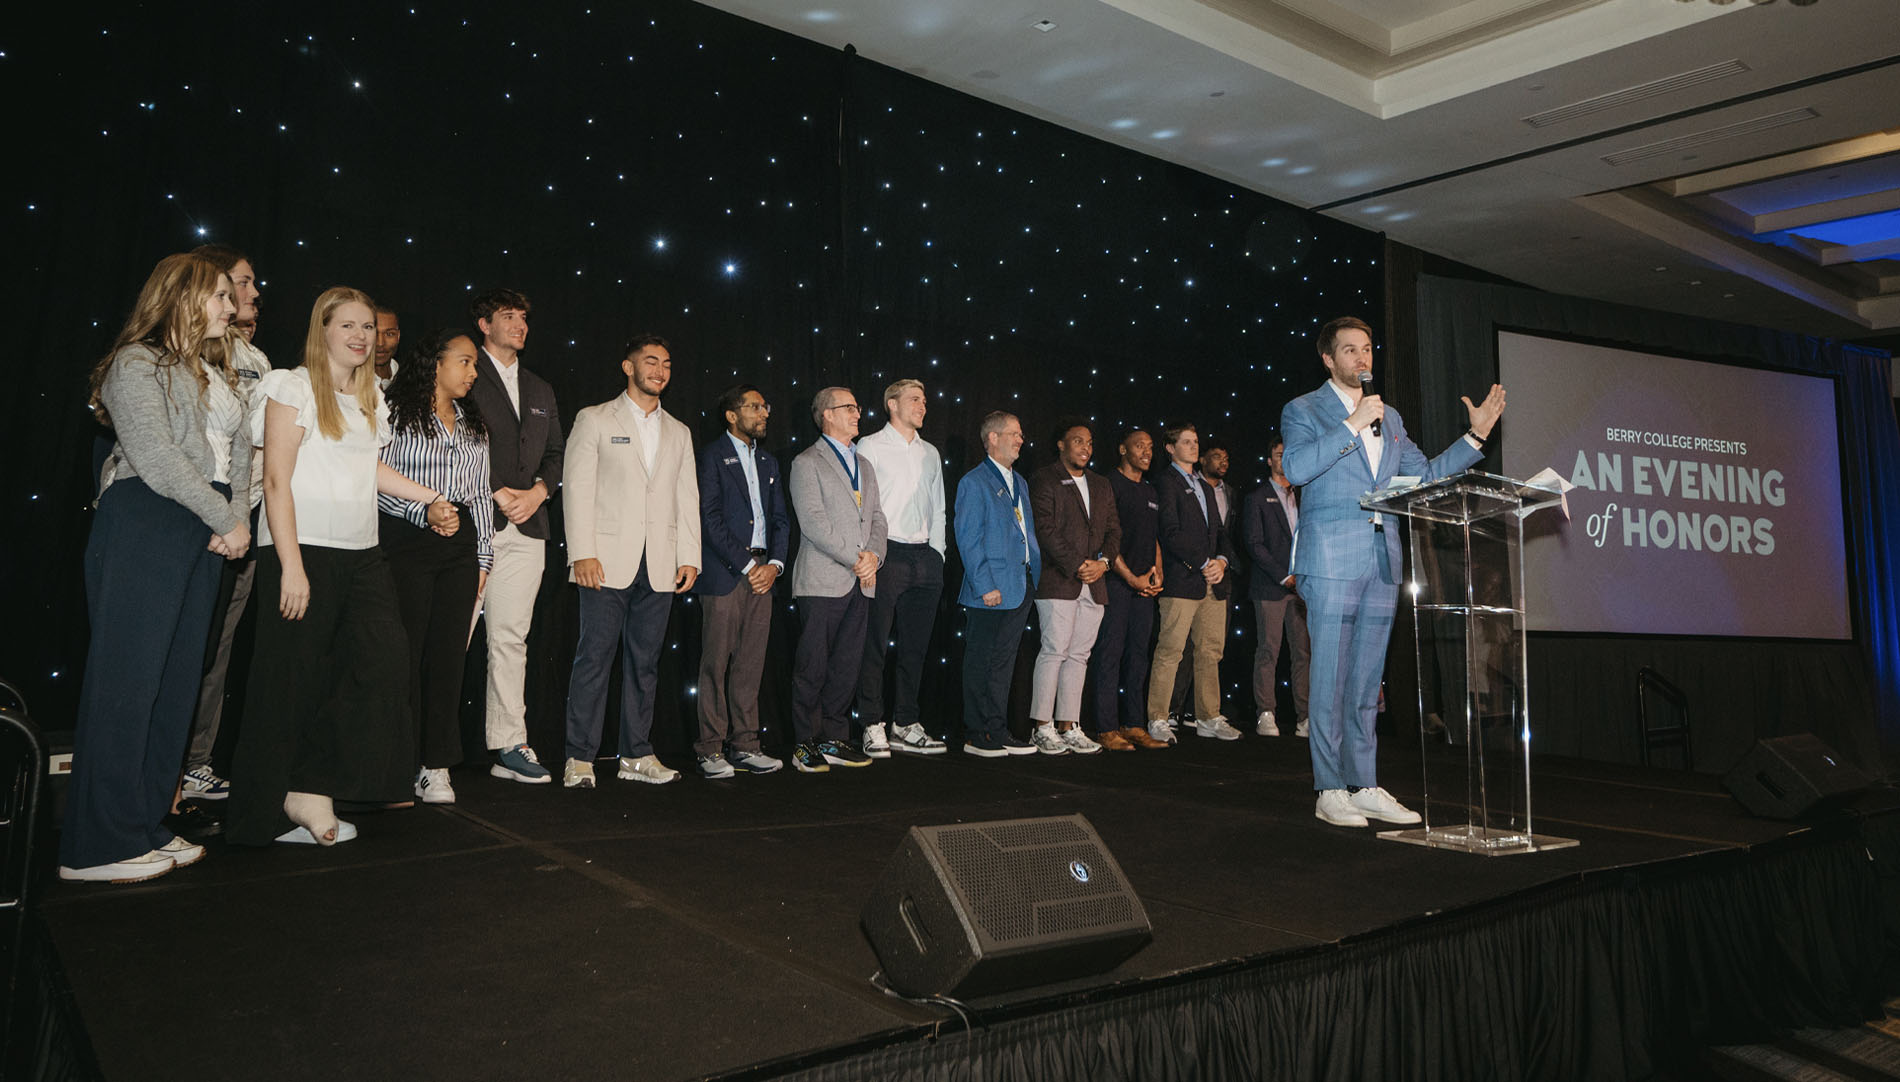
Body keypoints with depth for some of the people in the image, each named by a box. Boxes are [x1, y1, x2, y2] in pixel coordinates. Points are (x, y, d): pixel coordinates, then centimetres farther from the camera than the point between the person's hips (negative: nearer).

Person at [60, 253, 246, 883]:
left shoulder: (215, 374, 22)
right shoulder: (137, 363, -3)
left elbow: (240, 451, 15)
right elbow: (156, 457, -13)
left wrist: (238, 518, -2)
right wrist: (226, 520, -10)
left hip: (205, 532, 8)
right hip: (145, 524, -8)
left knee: (178, 677, 8)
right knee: (127, 674, -6)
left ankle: (146, 825, 17)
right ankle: (98, 846, 1)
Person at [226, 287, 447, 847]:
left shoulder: (369, 395, 17)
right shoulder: (294, 387, -3)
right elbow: (277, 480, -10)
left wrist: (430, 497, 21)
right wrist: (291, 566, -17)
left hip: (360, 554, 7)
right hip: (303, 550, -6)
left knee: (384, 665, -8)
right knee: (293, 686, -3)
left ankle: (312, 790, 1)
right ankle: (269, 816, 9)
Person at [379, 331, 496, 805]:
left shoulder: (473, 424, 19)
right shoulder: (396, 413, 2)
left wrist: (483, 556, 12)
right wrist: (425, 512, -16)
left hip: (461, 543, 5)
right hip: (405, 540, -5)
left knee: (449, 652, 1)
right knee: (405, 650, -3)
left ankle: (436, 766, 6)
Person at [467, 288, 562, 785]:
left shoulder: (540, 390, 22)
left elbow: (554, 454, 19)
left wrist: (536, 492, 0)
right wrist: (497, 494, -11)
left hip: (526, 527, 5)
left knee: (511, 636, 4)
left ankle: (508, 747, 6)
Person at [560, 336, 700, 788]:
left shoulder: (678, 432, 18)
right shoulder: (595, 420, 6)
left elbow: (687, 499, 14)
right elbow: (577, 489, -1)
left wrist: (689, 558, 5)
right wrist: (582, 553, -11)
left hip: (660, 566, 4)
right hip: (607, 561, -4)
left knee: (645, 661, 6)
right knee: (594, 657, -5)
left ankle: (637, 756, 13)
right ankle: (580, 758, 2)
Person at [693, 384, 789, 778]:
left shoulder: (768, 461, 20)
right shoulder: (712, 455, -1)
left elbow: (780, 518, 17)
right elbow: (711, 519, -9)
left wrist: (774, 564, 1)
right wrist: (747, 564, -11)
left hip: (763, 572, 6)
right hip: (725, 572, -6)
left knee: (751, 663, 6)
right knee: (716, 662, -4)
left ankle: (744, 745, 13)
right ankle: (711, 749, 3)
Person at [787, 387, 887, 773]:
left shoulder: (865, 466, 21)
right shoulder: (807, 463, -2)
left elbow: (877, 518, 16)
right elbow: (813, 523, -11)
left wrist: (874, 555, -3)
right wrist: (855, 558, -13)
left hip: (860, 582, 6)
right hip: (822, 581, -6)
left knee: (847, 666, 8)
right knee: (812, 666, -3)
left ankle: (834, 740, 16)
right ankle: (806, 745, 5)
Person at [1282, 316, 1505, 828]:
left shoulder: (1390, 418, 20)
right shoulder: (1303, 410, 3)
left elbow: (1425, 475, 21)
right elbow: (1296, 467, -15)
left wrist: (1476, 435, 13)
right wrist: (1352, 425, -15)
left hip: (1383, 560, 6)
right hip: (1331, 559, -5)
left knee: (1367, 681, 8)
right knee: (1330, 678, -4)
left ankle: (1365, 787, 14)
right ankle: (1331, 791, 3)